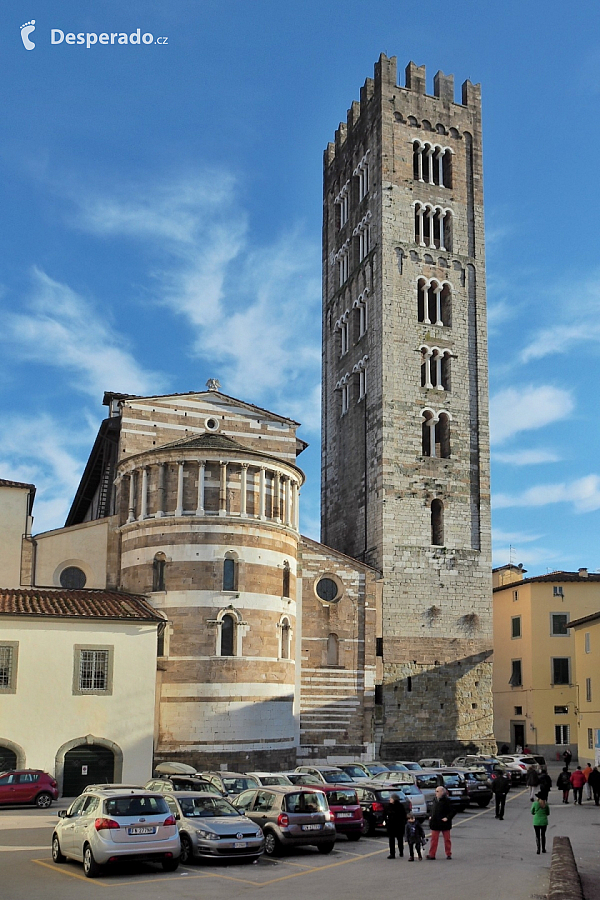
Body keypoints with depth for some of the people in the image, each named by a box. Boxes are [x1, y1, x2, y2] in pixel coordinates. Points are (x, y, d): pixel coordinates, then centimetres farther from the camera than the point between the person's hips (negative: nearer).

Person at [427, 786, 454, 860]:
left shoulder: (446, 800, -12)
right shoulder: (435, 800, 8)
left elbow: (452, 811, -12)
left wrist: (447, 818, -19)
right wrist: (431, 816, 7)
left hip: (444, 823, -5)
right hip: (435, 823, 5)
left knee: (447, 839, 8)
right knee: (434, 839, 3)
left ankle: (448, 854, 18)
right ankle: (432, 855, 5)